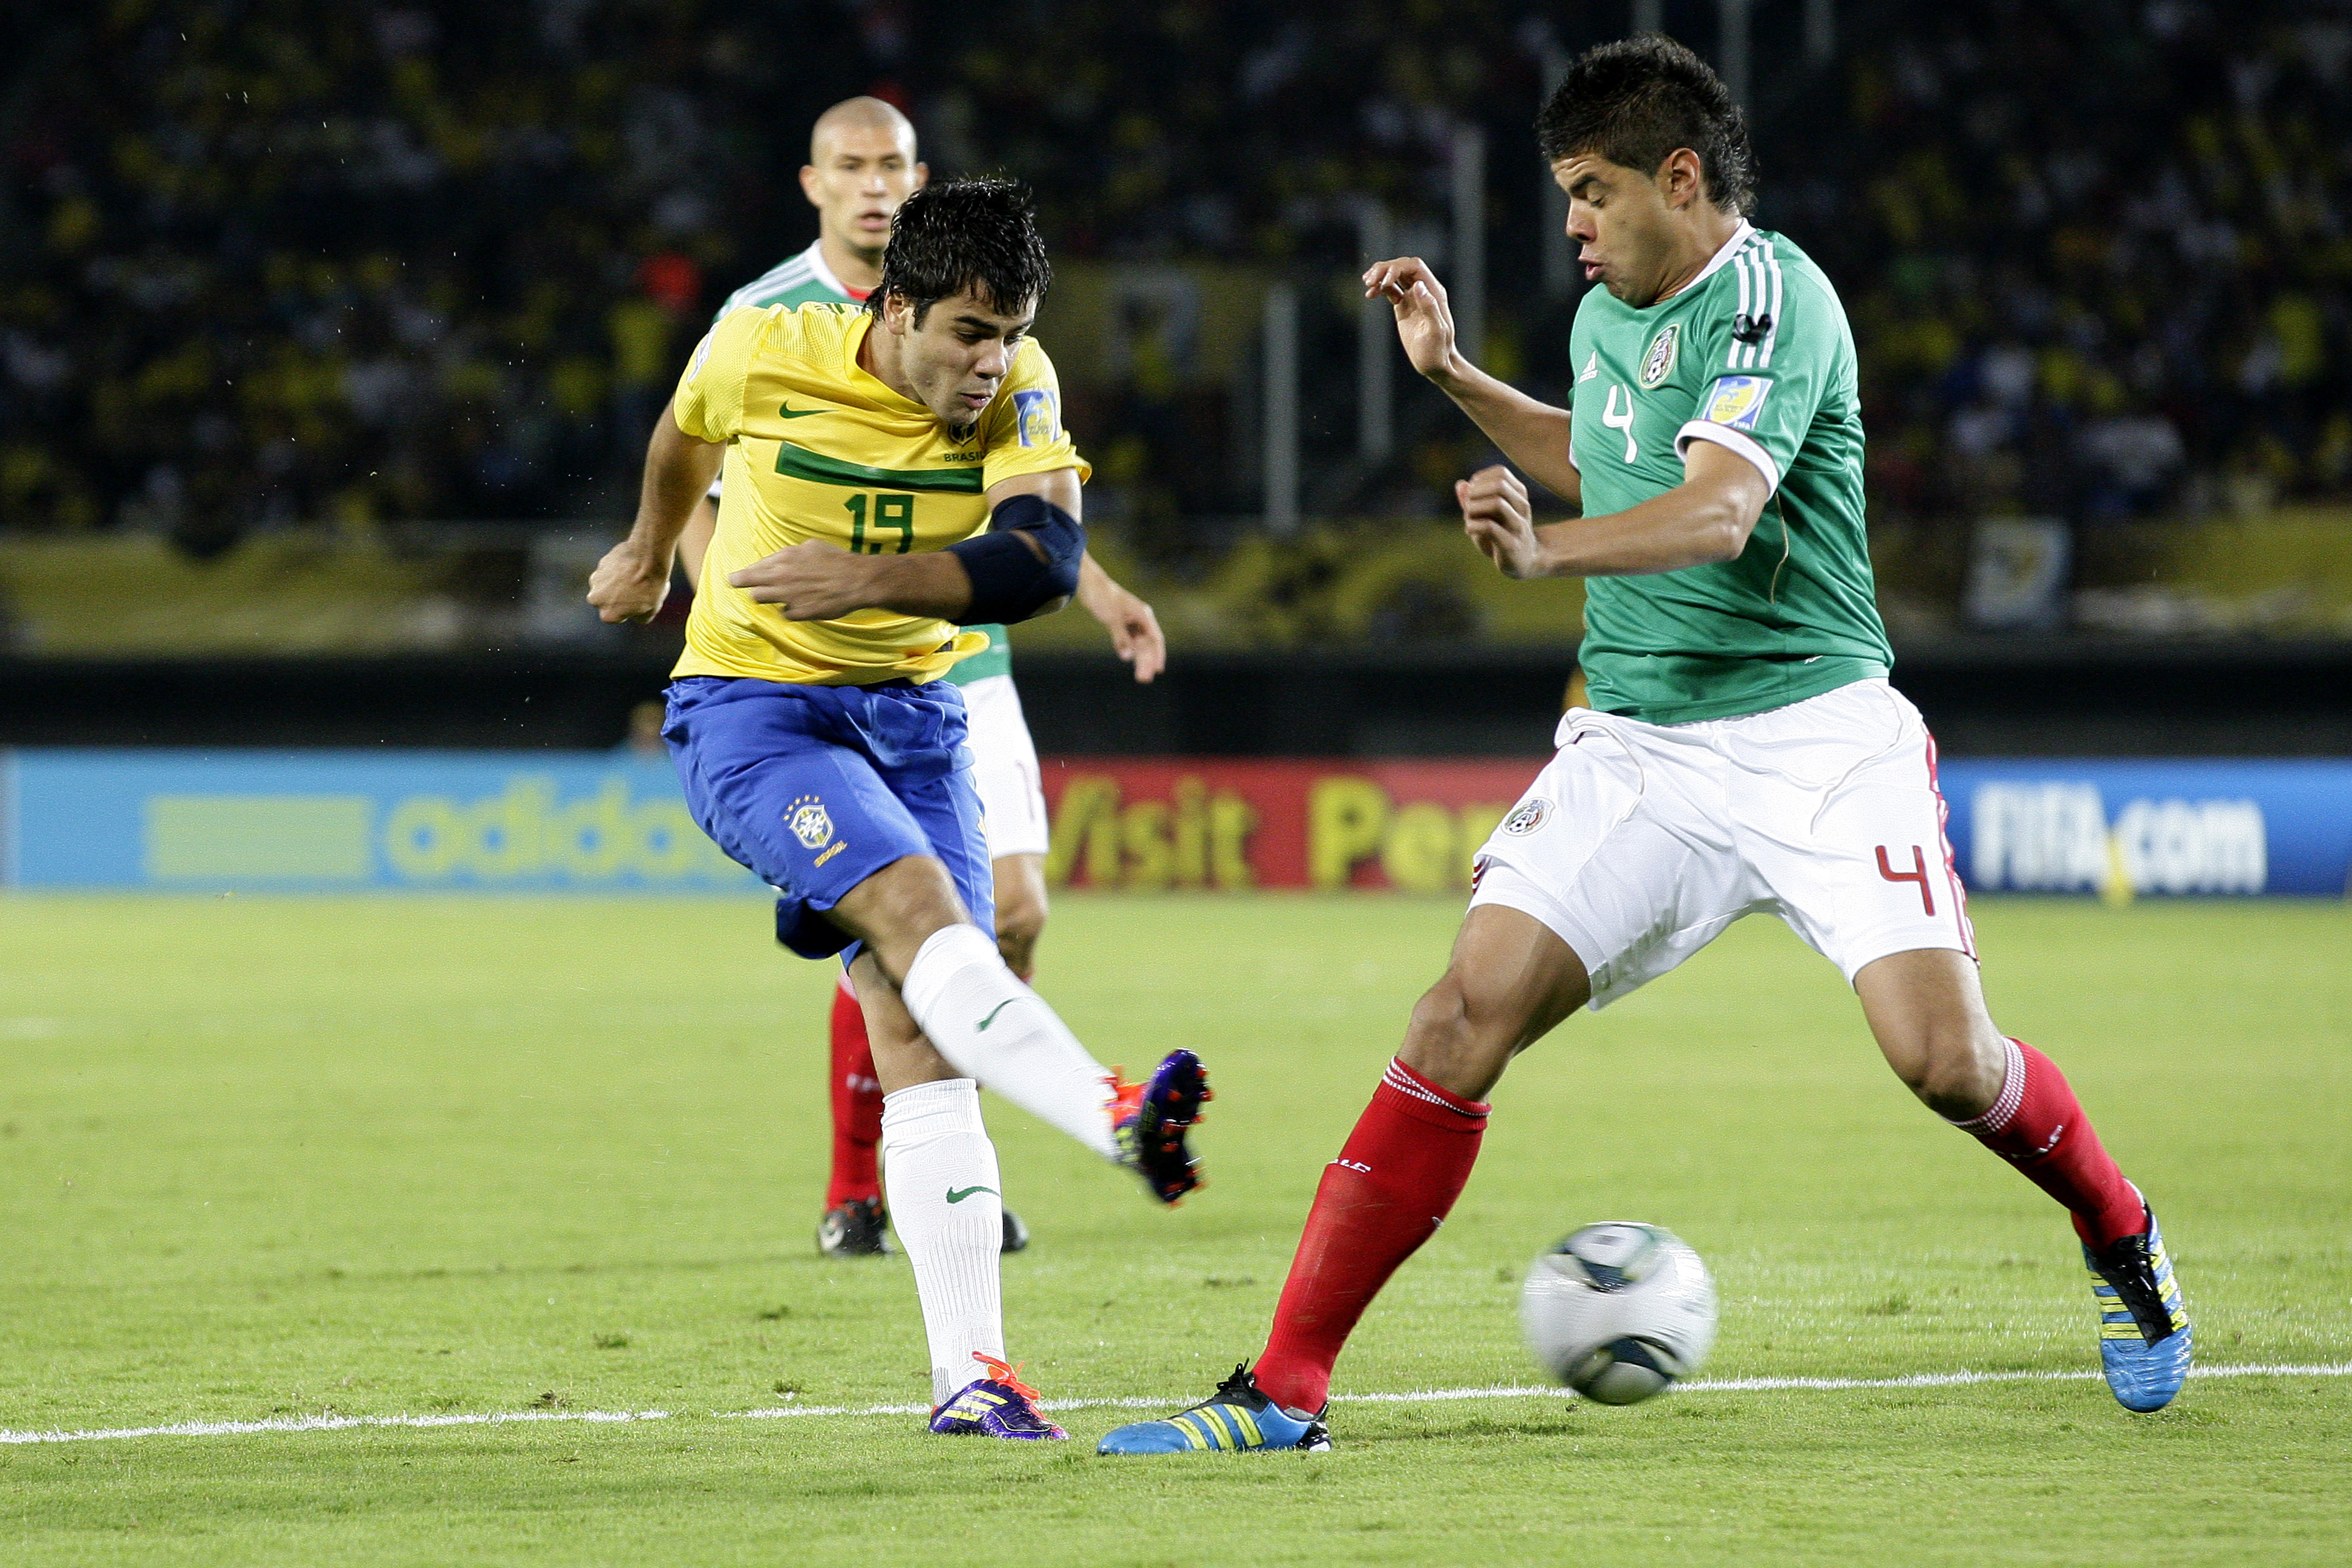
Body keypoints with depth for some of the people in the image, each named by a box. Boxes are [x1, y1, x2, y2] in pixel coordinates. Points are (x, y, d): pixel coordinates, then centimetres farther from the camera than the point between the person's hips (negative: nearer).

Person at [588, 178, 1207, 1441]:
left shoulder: (1020, 389, -9)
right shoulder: (762, 355, -13)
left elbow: (1042, 562, -24)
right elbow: (688, 429, 12)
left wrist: (870, 576, -37)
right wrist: (650, 550, 30)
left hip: (908, 711, 4)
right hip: (750, 707, -4)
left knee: (920, 1036, -5)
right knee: (917, 901, -30)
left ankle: (969, 1370, -6)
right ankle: (1121, 1122, -50)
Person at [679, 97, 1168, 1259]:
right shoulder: (761, 321, -3)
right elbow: (698, 496, -1)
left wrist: (1097, 593, 11)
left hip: (964, 663, 4)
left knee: (1013, 913, -5)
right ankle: (854, 1193, 5)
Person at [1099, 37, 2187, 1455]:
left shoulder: (1775, 302, -13)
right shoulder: (1609, 316, 12)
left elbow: (1717, 509, -30)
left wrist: (1548, 550, -47)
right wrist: (1453, 375, 24)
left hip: (1817, 735, -6)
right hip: (1637, 743, 6)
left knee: (1944, 1056, -18)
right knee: (1465, 1021, -12)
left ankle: (2120, 1238, 17)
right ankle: (1287, 1384, -11)